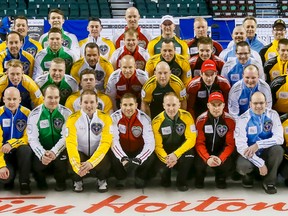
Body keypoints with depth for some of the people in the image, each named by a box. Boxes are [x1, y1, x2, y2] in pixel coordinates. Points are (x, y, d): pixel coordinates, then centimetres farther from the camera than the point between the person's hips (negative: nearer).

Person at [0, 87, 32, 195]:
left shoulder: (27, 113, -7)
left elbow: (28, 138, -6)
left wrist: (11, 144, -25)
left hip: (19, 151, 1)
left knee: (26, 149, -34)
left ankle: (24, 183, -13)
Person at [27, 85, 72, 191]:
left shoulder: (66, 113, -5)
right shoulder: (35, 114, -5)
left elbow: (66, 137, -13)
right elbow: (32, 139, -11)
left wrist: (54, 152, -30)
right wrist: (42, 154, -31)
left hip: (60, 150, 0)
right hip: (41, 151, 0)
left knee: (61, 159, -31)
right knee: (37, 164, -27)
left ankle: (61, 181, 4)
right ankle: (40, 180, 12)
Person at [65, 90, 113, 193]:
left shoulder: (105, 118, -11)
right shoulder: (73, 119, -12)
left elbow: (106, 143, -20)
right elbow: (71, 143, -21)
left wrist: (91, 162, -35)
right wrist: (77, 166, -37)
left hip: (97, 154, 0)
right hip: (80, 153, 0)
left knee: (105, 162, -33)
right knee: (72, 161, -32)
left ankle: (102, 180, 6)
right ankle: (77, 180, 6)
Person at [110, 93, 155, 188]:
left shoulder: (144, 118, -19)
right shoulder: (114, 117, -17)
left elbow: (150, 143, -26)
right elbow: (113, 141, -25)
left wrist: (138, 159, -41)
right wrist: (123, 158, -41)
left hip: (139, 151, 0)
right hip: (121, 151, 0)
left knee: (151, 157, -31)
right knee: (112, 156, -32)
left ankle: (141, 177, 3)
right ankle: (120, 177, 1)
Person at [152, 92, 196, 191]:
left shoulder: (186, 116, -16)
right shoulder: (157, 121, -16)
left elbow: (191, 139, -20)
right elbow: (157, 145, -14)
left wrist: (176, 154, -31)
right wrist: (166, 158, -33)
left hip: (181, 149, 0)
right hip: (165, 153, 0)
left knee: (189, 154, -33)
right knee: (162, 169, -25)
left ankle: (181, 181, -6)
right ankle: (165, 179, 17)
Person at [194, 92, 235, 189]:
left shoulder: (230, 120, -12)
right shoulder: (201, 120, -13)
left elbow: (230, 144, -14)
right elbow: (199, 143, -15)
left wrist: (221, 159, -32)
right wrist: (207, 158, -34)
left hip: (221, 152, 0)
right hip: (205, 153, 0)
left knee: (228, 164, -28)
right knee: (199, 163, -29)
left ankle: (220, 178, 10)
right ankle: (199, 178, 11)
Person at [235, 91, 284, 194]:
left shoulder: (273, 115, -7)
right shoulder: (243, 119, -13)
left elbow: (279, 138, -16)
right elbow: (241, 146, -19)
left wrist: (258, 145, -28)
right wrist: (260, 163, -24)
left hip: (266, 153, 2)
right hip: (249, 155, -2)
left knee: (278, 149, -30)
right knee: (242, 166, -33)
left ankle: (269, 182, -9)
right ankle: (248, 175, 7)